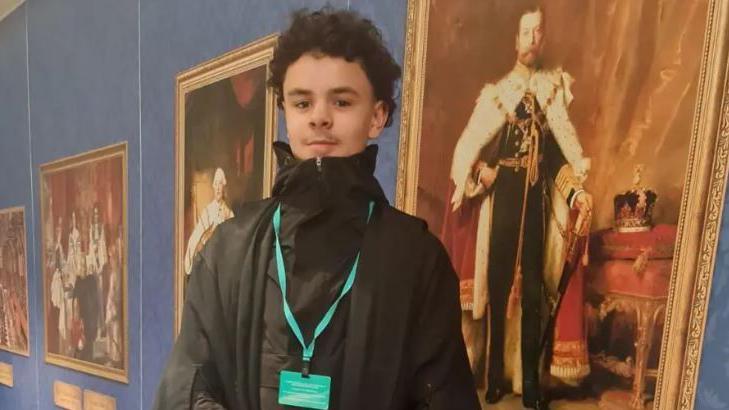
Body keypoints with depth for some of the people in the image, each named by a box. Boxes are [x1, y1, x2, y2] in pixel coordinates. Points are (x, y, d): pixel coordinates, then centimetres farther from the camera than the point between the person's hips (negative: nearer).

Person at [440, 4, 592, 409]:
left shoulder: (553, 89, 10)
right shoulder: (497, 92, 2)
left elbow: (561, 146, 7)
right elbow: (469, 147, -6)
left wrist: (576, 190, -3)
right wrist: (479, 175, -22)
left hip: (537, 198, 3)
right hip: (501, 196, -2)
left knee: (533, 290, 6)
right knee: (497, 284, 4)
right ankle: (494, 375, 21)